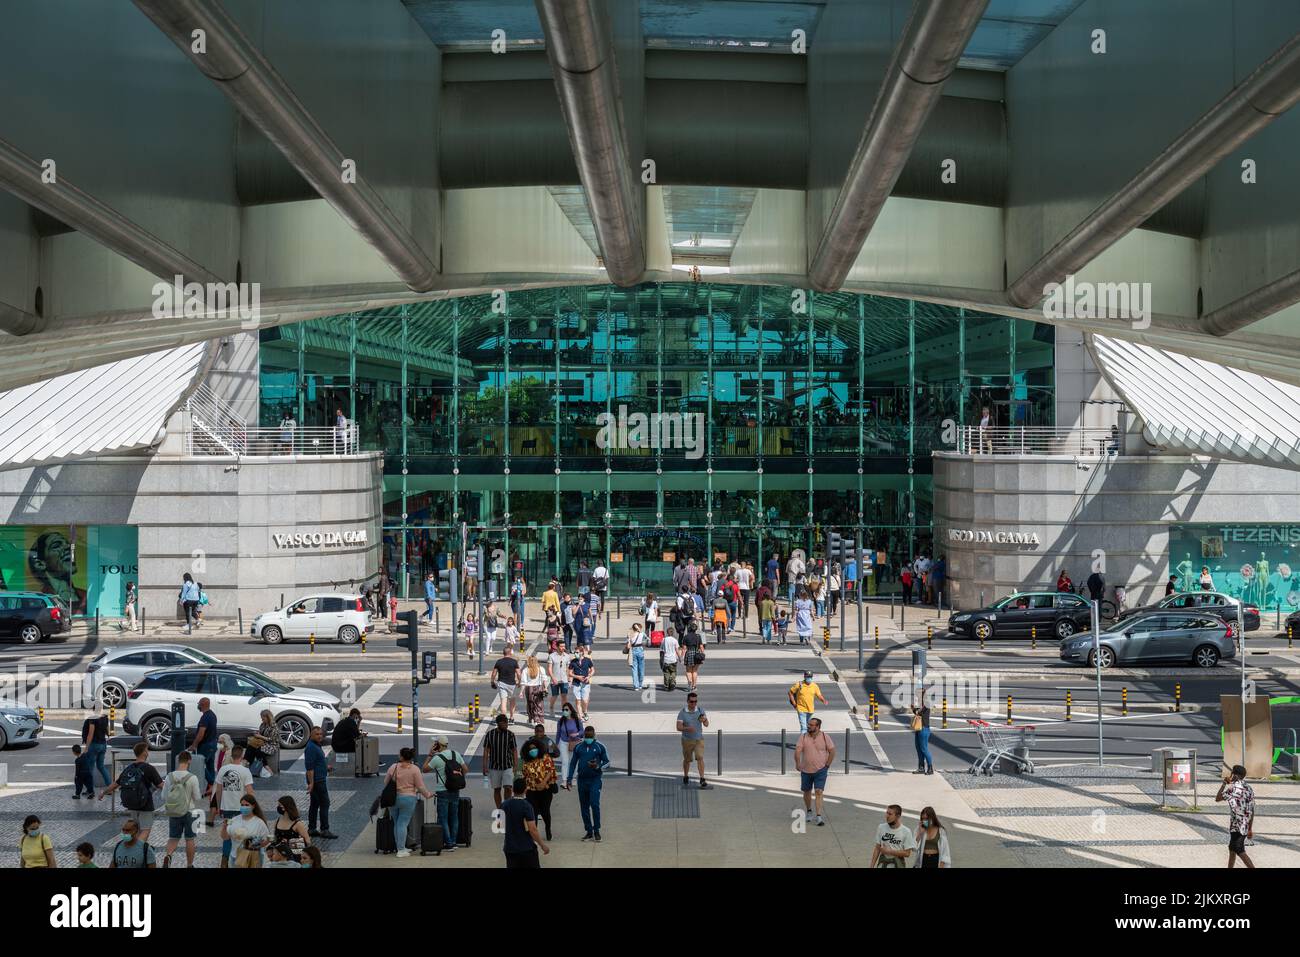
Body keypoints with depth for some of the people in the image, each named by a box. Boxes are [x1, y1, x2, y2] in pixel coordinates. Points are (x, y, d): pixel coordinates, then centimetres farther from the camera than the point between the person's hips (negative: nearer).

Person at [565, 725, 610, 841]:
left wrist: (597, 766, -16)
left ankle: (596, 831, -4)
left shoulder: (599, 747, -1)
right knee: (584, 807, 6)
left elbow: (607, 762, 4)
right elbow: (573, 763, 13)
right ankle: (589, 832, 14)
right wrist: (569, 779, 7)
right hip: (582, 779, 4)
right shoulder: (578, 747, 7)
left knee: (594, 804, -14)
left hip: (595, 779, -4)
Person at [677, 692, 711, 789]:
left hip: (699, 739, 0)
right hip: (687, 740, 0)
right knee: (687, 760, 13)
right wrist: (687, 728, -35)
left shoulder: (701, 711, -5)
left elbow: (706, 725, -5)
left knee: (700, 758, -15)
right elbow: (678, 727, -15)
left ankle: (702, 780, -16)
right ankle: (685, 778, 35)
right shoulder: (682, 713, -10)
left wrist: (704, 720, -29)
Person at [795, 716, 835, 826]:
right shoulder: (803, 737, -4)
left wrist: (827, 765, -2)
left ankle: (819, 817, -13)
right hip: (806, 770, 2)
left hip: (820, 770, -2)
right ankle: (809, 811, 37)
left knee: (818, 792, -12)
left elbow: (832, 751, 1)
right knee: (807, 792, 14)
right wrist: (798, 763, -28)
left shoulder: (825, 737, -5)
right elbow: (797, 750, -13)